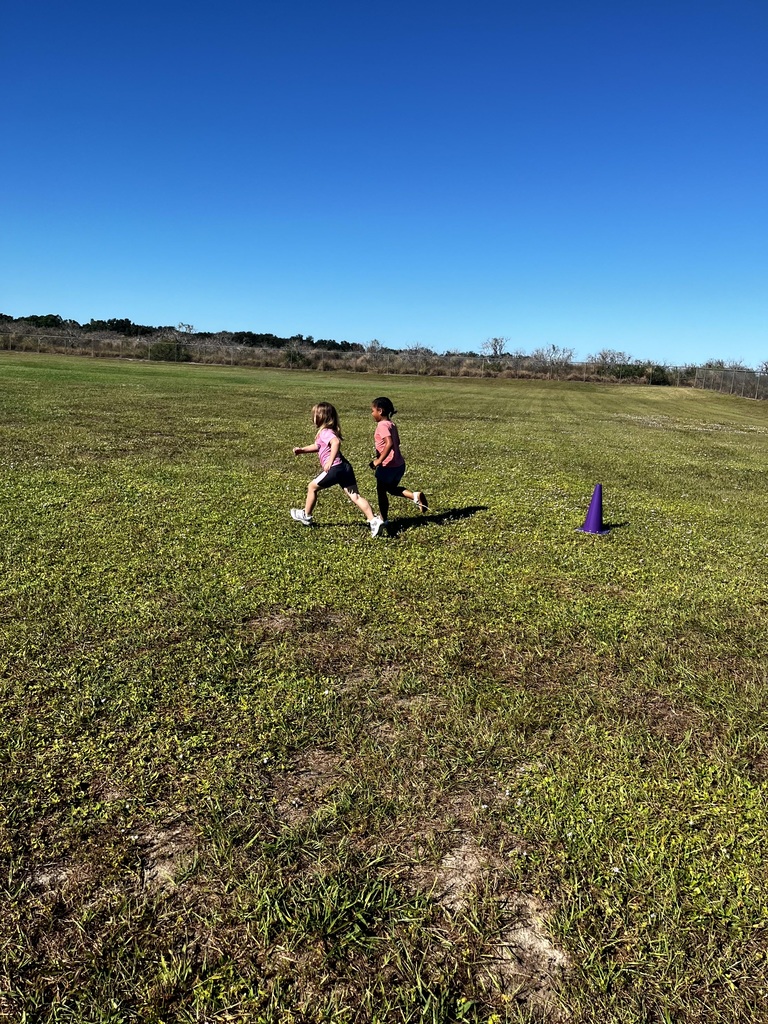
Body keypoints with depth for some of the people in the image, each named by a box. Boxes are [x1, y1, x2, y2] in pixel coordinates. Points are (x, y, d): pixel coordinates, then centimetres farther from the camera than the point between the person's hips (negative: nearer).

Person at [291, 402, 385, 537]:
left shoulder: (325, 432, -8)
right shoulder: (329, 431, 22)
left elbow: (336, 442, -29)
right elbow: (317, 446, 36)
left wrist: (330, 461, -29)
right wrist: (302, 450, 29)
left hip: (335, 469, -9)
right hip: (345, 467, 9)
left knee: (312, 487, 13)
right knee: (355, 496, 1)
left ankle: (306, 516, 27)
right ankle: (374, 520, -12)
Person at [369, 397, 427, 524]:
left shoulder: (382, 425, -17)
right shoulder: (391, 424, 10)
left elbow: (389, 444, -30)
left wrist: (379, 461, -29)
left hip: (388, 466, -9)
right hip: (399, 464, 9)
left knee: (381, 491, 8)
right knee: (392, 488, 24)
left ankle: (383, 519, 18)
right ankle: (415, 495, 3)